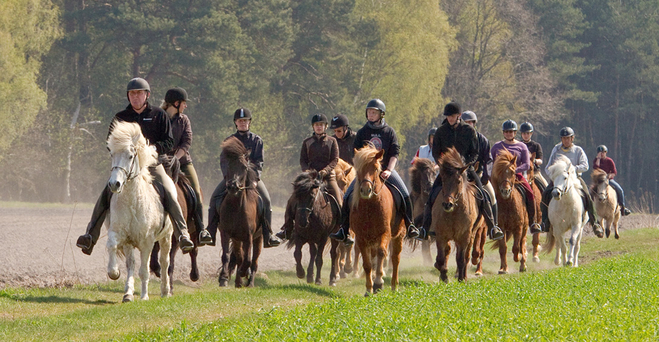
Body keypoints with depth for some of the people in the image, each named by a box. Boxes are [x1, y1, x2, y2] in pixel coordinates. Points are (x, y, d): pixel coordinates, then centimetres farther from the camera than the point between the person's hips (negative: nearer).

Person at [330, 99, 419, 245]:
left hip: (386, 169, -1)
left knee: (404, 195, -19)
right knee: (348, 196, -12)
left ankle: (410, 225, -5)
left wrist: (389, 170, -17)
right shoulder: (362, 132, 6)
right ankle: (344, 230, -4)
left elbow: (394, 154, -3)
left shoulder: (389, 131, 2)